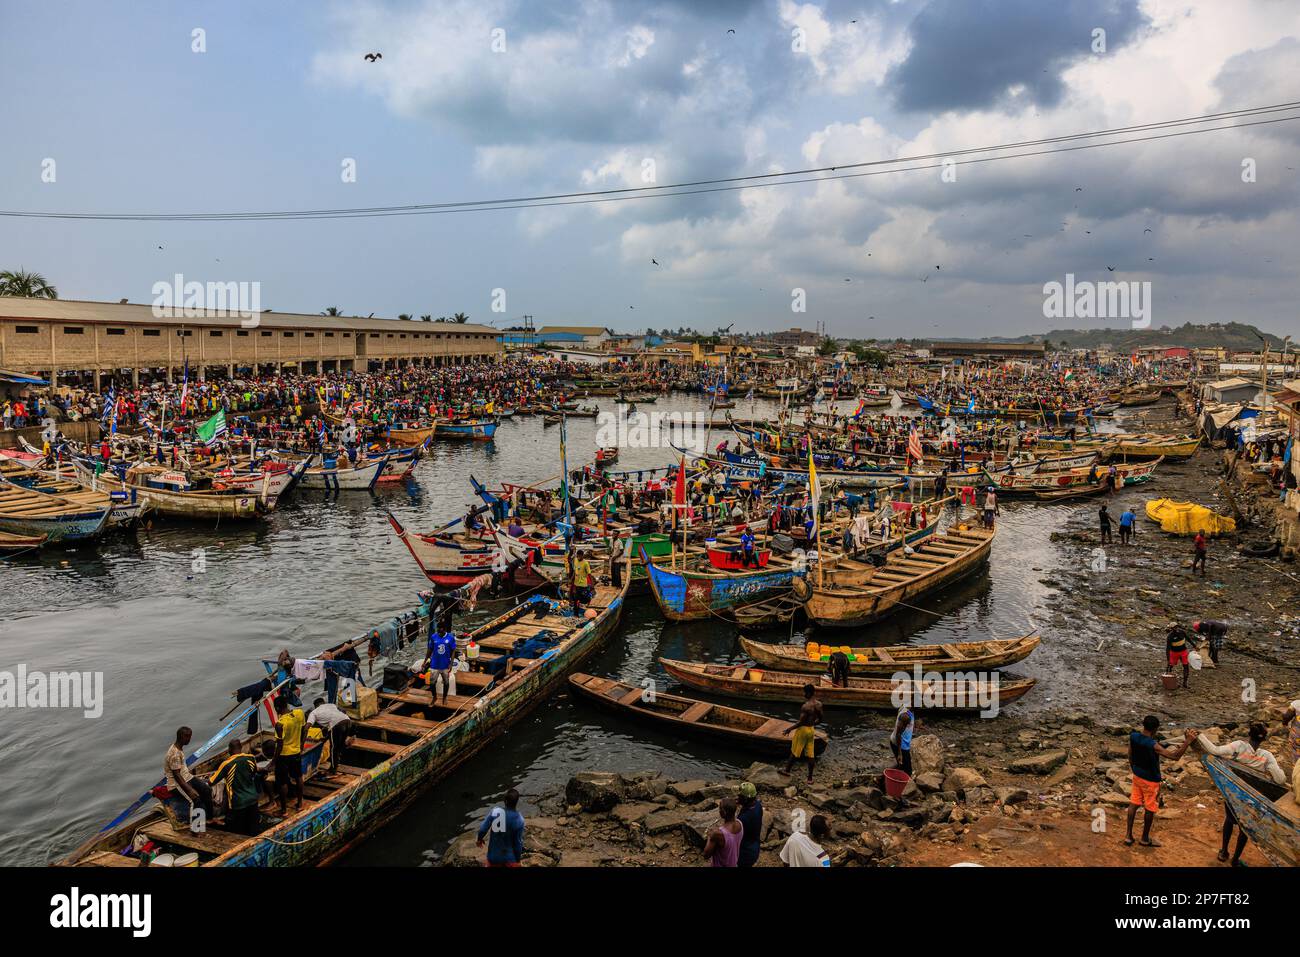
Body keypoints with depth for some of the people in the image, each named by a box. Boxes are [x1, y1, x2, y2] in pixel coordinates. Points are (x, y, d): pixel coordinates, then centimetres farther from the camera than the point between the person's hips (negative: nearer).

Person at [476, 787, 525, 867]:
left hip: (494, 855, 2)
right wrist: (518, 859, 4)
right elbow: (518, 842, -11)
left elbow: (483, 828, -8)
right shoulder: (519, 819, -17)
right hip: (510, 857, -2)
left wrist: (480, 839, 14)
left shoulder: (495, 811, -14)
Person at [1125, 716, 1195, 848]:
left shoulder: (1133, 737, -11)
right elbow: (1175, 756, -32)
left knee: (1134, 803, 16)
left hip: (1137, 776, 6)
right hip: (1150, 780, -6)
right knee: (1150, 809, 13)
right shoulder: (1153, 745, -31)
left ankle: (1128, 835, 21)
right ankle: (1145, 839, 28)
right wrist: (1187, 741, -33)